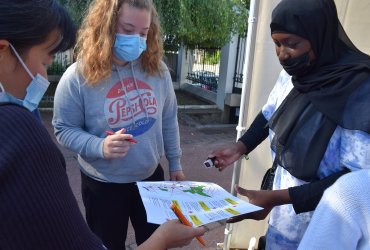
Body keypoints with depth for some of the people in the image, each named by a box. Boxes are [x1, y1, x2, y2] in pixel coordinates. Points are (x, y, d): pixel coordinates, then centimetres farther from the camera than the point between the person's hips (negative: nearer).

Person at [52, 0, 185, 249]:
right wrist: (100, 147, -29)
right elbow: (64, 129, -10)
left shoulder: (158, 69, -7)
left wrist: (175, 163, 8)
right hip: (103, 185, -3)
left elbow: (169, 120, 3)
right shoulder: (78, 77, -18)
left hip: (151, 176, 3)